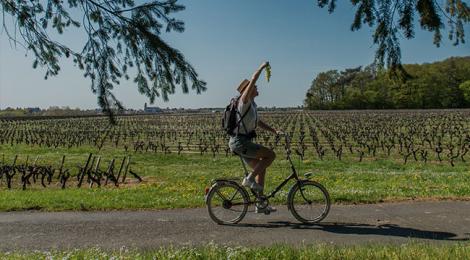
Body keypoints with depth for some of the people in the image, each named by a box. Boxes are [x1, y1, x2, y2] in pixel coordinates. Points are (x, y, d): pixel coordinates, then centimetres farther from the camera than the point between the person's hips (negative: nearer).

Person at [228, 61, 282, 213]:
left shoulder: (252, 105, 18)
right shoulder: (244, 102, -10)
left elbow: (259, 123, 24)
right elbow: (252, 81, -21)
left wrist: (274, 131, 15)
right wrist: (262, 67, -11)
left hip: (243, 142, 10)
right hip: (239, 142, -10)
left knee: (261, 168, 12)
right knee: (270, 155, -13)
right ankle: (249, 179, -6)